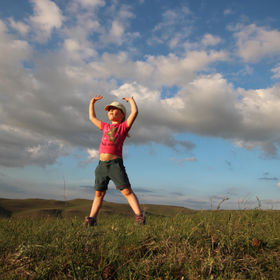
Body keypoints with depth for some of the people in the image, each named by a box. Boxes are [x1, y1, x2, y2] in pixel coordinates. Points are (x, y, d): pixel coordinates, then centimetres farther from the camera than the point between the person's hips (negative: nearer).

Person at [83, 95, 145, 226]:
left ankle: (139, 216, -12)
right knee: (99, 193, 10)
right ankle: (91, 219, 14)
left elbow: (135, 112, -3)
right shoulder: (106, 127, 22)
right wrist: (92, 102, 40)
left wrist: (131, 100, 13)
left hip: (115, 163, -5)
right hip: (102, 165, 5)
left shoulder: (124, 126, 8)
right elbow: (92, 117, 36)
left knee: (127, 191, -10)